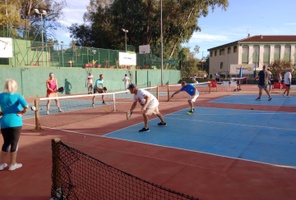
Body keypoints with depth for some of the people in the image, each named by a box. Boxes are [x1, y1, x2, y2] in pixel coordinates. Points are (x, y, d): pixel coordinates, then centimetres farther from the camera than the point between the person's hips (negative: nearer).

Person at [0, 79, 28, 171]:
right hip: (15, 122, -4)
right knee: (14, 143, 8)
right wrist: (21, 113, -6)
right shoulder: (17, 96, -7)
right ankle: (12, 164, 18)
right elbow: (26, 106, -21)